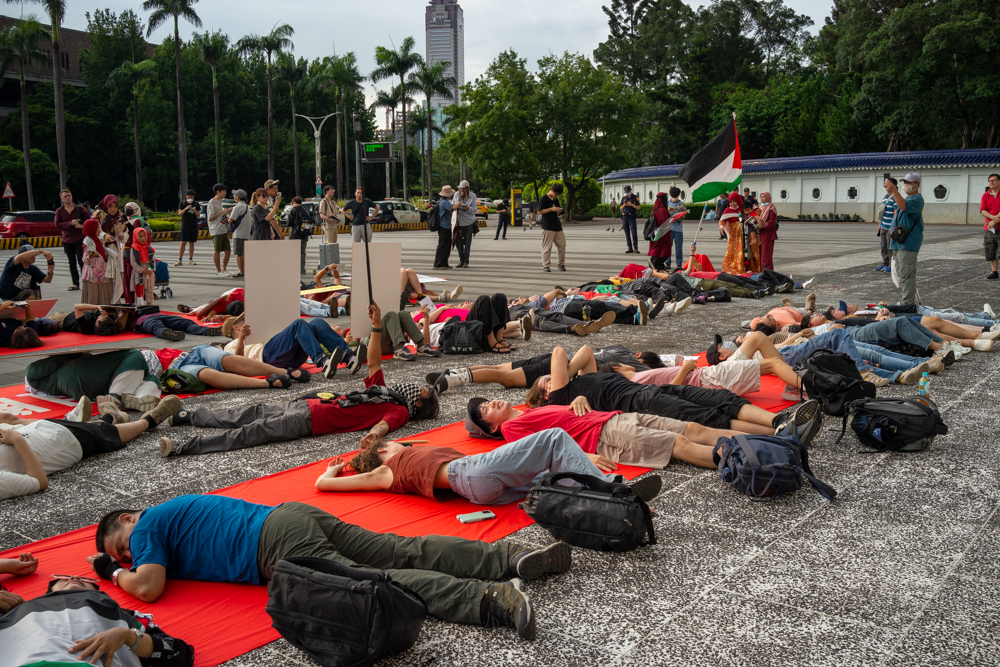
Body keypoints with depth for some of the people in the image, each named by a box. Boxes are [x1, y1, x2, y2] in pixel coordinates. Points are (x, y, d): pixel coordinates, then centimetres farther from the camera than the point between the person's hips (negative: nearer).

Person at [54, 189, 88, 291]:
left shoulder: (79, 209, 1)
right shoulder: (59, 211, 5)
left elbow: (88, 219, 5)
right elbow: (57, 224, -5)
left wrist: (82, 225, -15)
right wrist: (70, 223, -18)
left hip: (79, 239, -2)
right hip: (67, 240, 2)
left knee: (82, 261, -7)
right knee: (72, 263, 7)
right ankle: (75, 284, 12)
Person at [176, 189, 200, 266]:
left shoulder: (196, 204, 8)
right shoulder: (182, 203, 4)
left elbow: (198, 215, 5)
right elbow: (179, 213, -5)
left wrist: (195, 211, -16)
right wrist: (186, 209, -21)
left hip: (194, 225, 2)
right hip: (185, 225, -2)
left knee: (191, 243, 6)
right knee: (183, 242, -7)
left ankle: (190, 260, 10)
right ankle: (180, 260, -6)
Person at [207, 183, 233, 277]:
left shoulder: (220, 202, 20)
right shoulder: (212, 202, -7)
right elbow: (210, 218, -12)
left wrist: (227, 212, 11)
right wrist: (222, 212, -14)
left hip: (223, 229, 9)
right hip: (216, 230, -9)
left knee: (227, 250, 6)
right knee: (217, 250, -4)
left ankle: (224, 270, 17)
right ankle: (218, 271, 2)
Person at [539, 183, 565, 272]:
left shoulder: (556, 199, 16)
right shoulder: (544, 198, -6)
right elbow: (540, 211, -10)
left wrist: (559, 210, 2)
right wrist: (551, 209, -15)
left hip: (557, 226, 7)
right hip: (548, 227, -7)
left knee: (562, 244, 7)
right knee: (547, 247, -4)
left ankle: (561, 264, 17)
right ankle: (546, 265, 2)